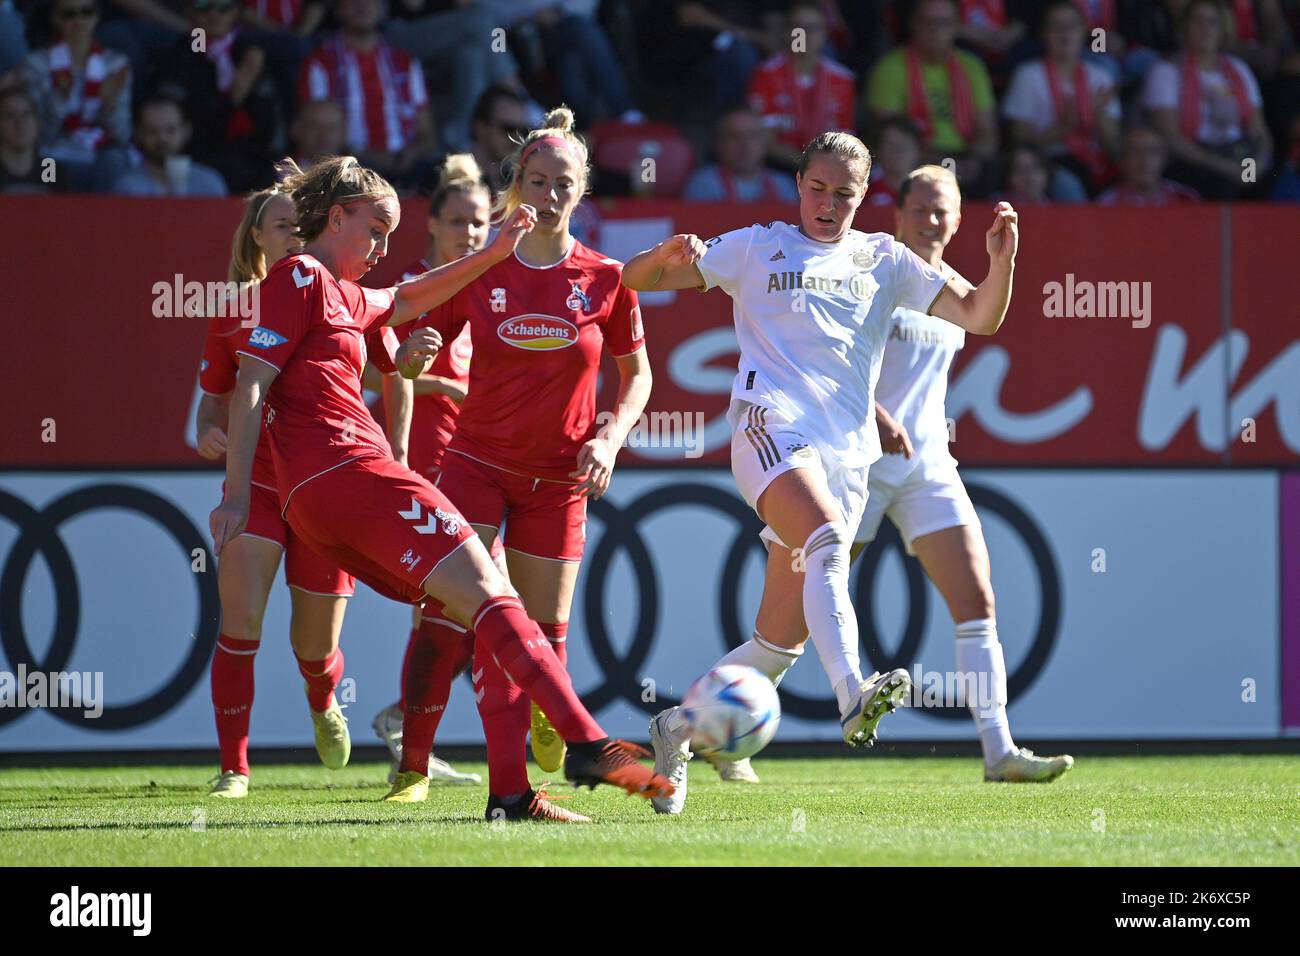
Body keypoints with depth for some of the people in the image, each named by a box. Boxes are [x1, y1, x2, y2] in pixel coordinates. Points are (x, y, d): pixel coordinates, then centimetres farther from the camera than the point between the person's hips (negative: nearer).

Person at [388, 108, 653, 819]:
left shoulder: (604, 279, -1)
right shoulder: (479, 273, -2)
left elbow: (636, 375, 9)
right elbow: (409, 359, 6)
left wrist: (609, 440, -7)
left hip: (558, 479, 1)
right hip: (477, 462, -1)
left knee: (546, 626, 3)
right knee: (448, 613, -13)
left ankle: (547, 723, 29)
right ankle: (412, 762, -8)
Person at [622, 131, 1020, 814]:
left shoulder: (885, 262, 18)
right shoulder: (757, 249, 13)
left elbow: (978, 316, 12)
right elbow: (635, 279, 12)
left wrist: (1001, 262, -8)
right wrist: (668, 258, -11)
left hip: (848, 452, 4)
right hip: (772, 427, -4)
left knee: (782, 637, 2)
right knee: (829, 541, -35)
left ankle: (678, 728, 22)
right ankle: (853, 696, -53)